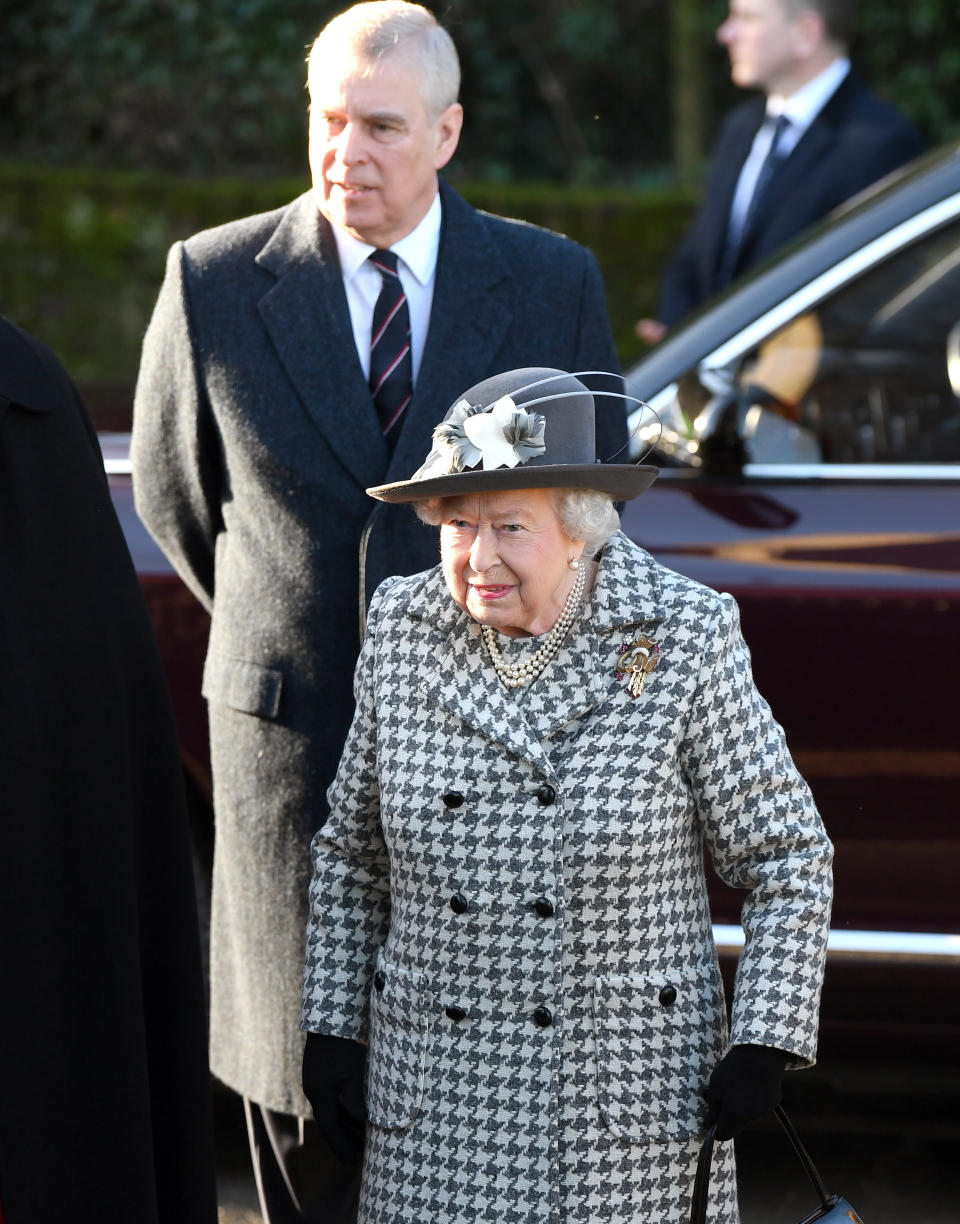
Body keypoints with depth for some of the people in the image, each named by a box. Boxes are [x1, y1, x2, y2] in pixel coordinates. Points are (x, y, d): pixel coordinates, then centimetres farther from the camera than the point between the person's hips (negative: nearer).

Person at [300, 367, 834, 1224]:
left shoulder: (683, 640, -8)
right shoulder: (404, 632, 1)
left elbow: (788, 859, -2)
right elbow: (350, 856, 13)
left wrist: (764, 1046, -9)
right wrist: (331, 1031, 9)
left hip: (630, 1092, -2)